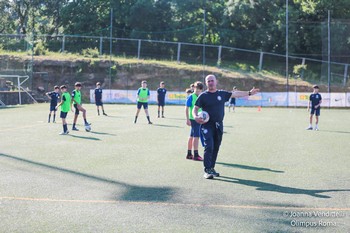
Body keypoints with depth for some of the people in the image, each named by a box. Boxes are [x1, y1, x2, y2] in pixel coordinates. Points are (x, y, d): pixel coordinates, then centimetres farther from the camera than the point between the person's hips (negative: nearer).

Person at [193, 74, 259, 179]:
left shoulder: (222, 94, 9)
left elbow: (236, 94, 19)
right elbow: (195, 108, -1)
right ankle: (207, 170, -14)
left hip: (218, 125, 4)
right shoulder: (203, 96, -2)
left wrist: (249, 93, 22)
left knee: (216, 148, 10)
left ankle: (212, 168, 24)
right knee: (209, 146, -16)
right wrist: (196, 116, -21)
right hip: (207, 125, -4)